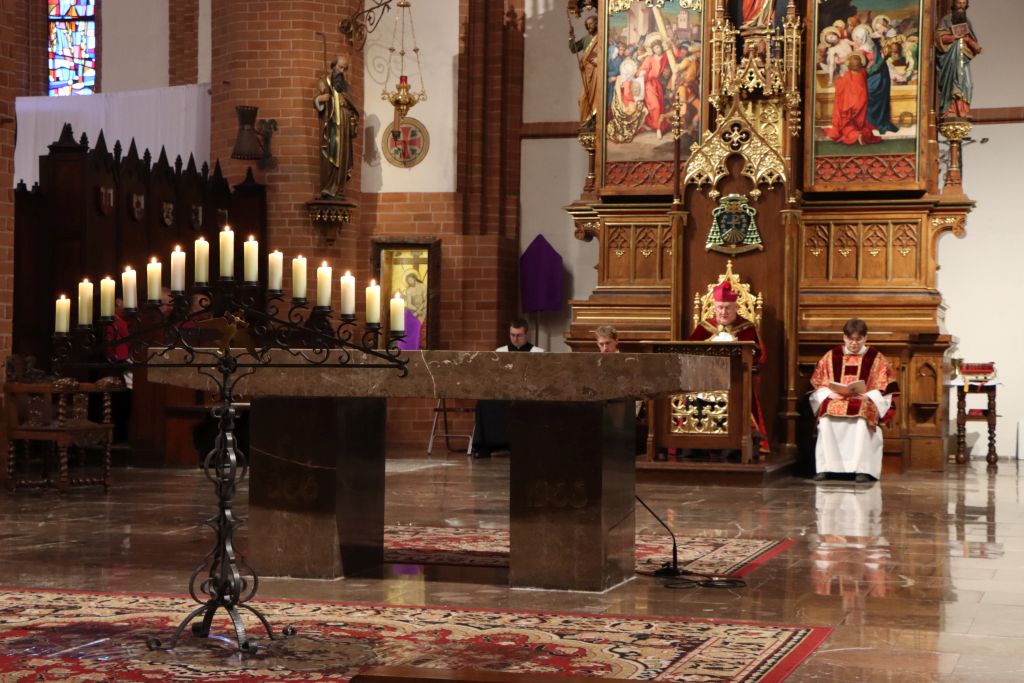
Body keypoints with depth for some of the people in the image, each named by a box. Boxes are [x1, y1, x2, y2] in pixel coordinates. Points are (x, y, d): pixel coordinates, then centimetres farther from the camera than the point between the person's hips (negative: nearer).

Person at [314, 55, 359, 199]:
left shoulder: (345, 85, 18)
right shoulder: (325, 82, 1)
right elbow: (317, 100, -11)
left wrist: (355, 123, 13)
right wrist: (320, 99, -34)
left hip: (344, 127, 6)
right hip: (331, 127, -6)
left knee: (342, 157, 2)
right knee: (330, 155, -12)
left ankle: (338, 189, 4)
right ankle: (327, 189, -15)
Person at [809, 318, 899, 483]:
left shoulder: (876, 358, 8)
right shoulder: (831, 357, 13)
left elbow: (883, 389, 2)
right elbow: (819, 384, 10)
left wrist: (866, 396, -16)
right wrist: (830, 394, -10)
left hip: (865, 403, -1)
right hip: (835, 401, 2)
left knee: (861, 420, -38)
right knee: (826, 420, -34)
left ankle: (861, 469, -37)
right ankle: (825, 468, -32)